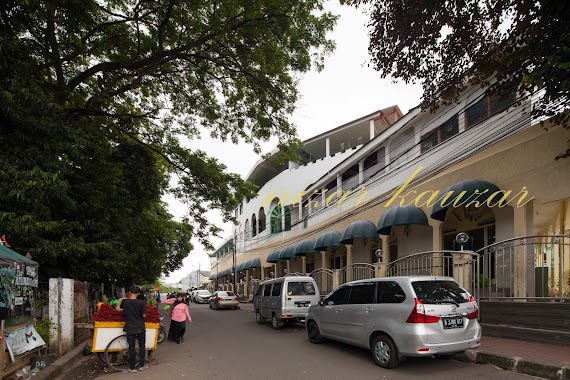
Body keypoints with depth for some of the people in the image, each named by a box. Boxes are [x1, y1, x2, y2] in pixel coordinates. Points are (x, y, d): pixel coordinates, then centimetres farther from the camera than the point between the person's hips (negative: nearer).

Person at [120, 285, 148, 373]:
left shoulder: (124, 302, -6)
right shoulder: (141, 302, -11)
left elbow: (121, 307, 17)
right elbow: (144, 315, -6)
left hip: (130, 328, 0)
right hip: (140, 327, 0)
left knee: (132, 347, 6)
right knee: (142, 346, 14)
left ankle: (132, 368, 11)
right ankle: (141, 365, 20)